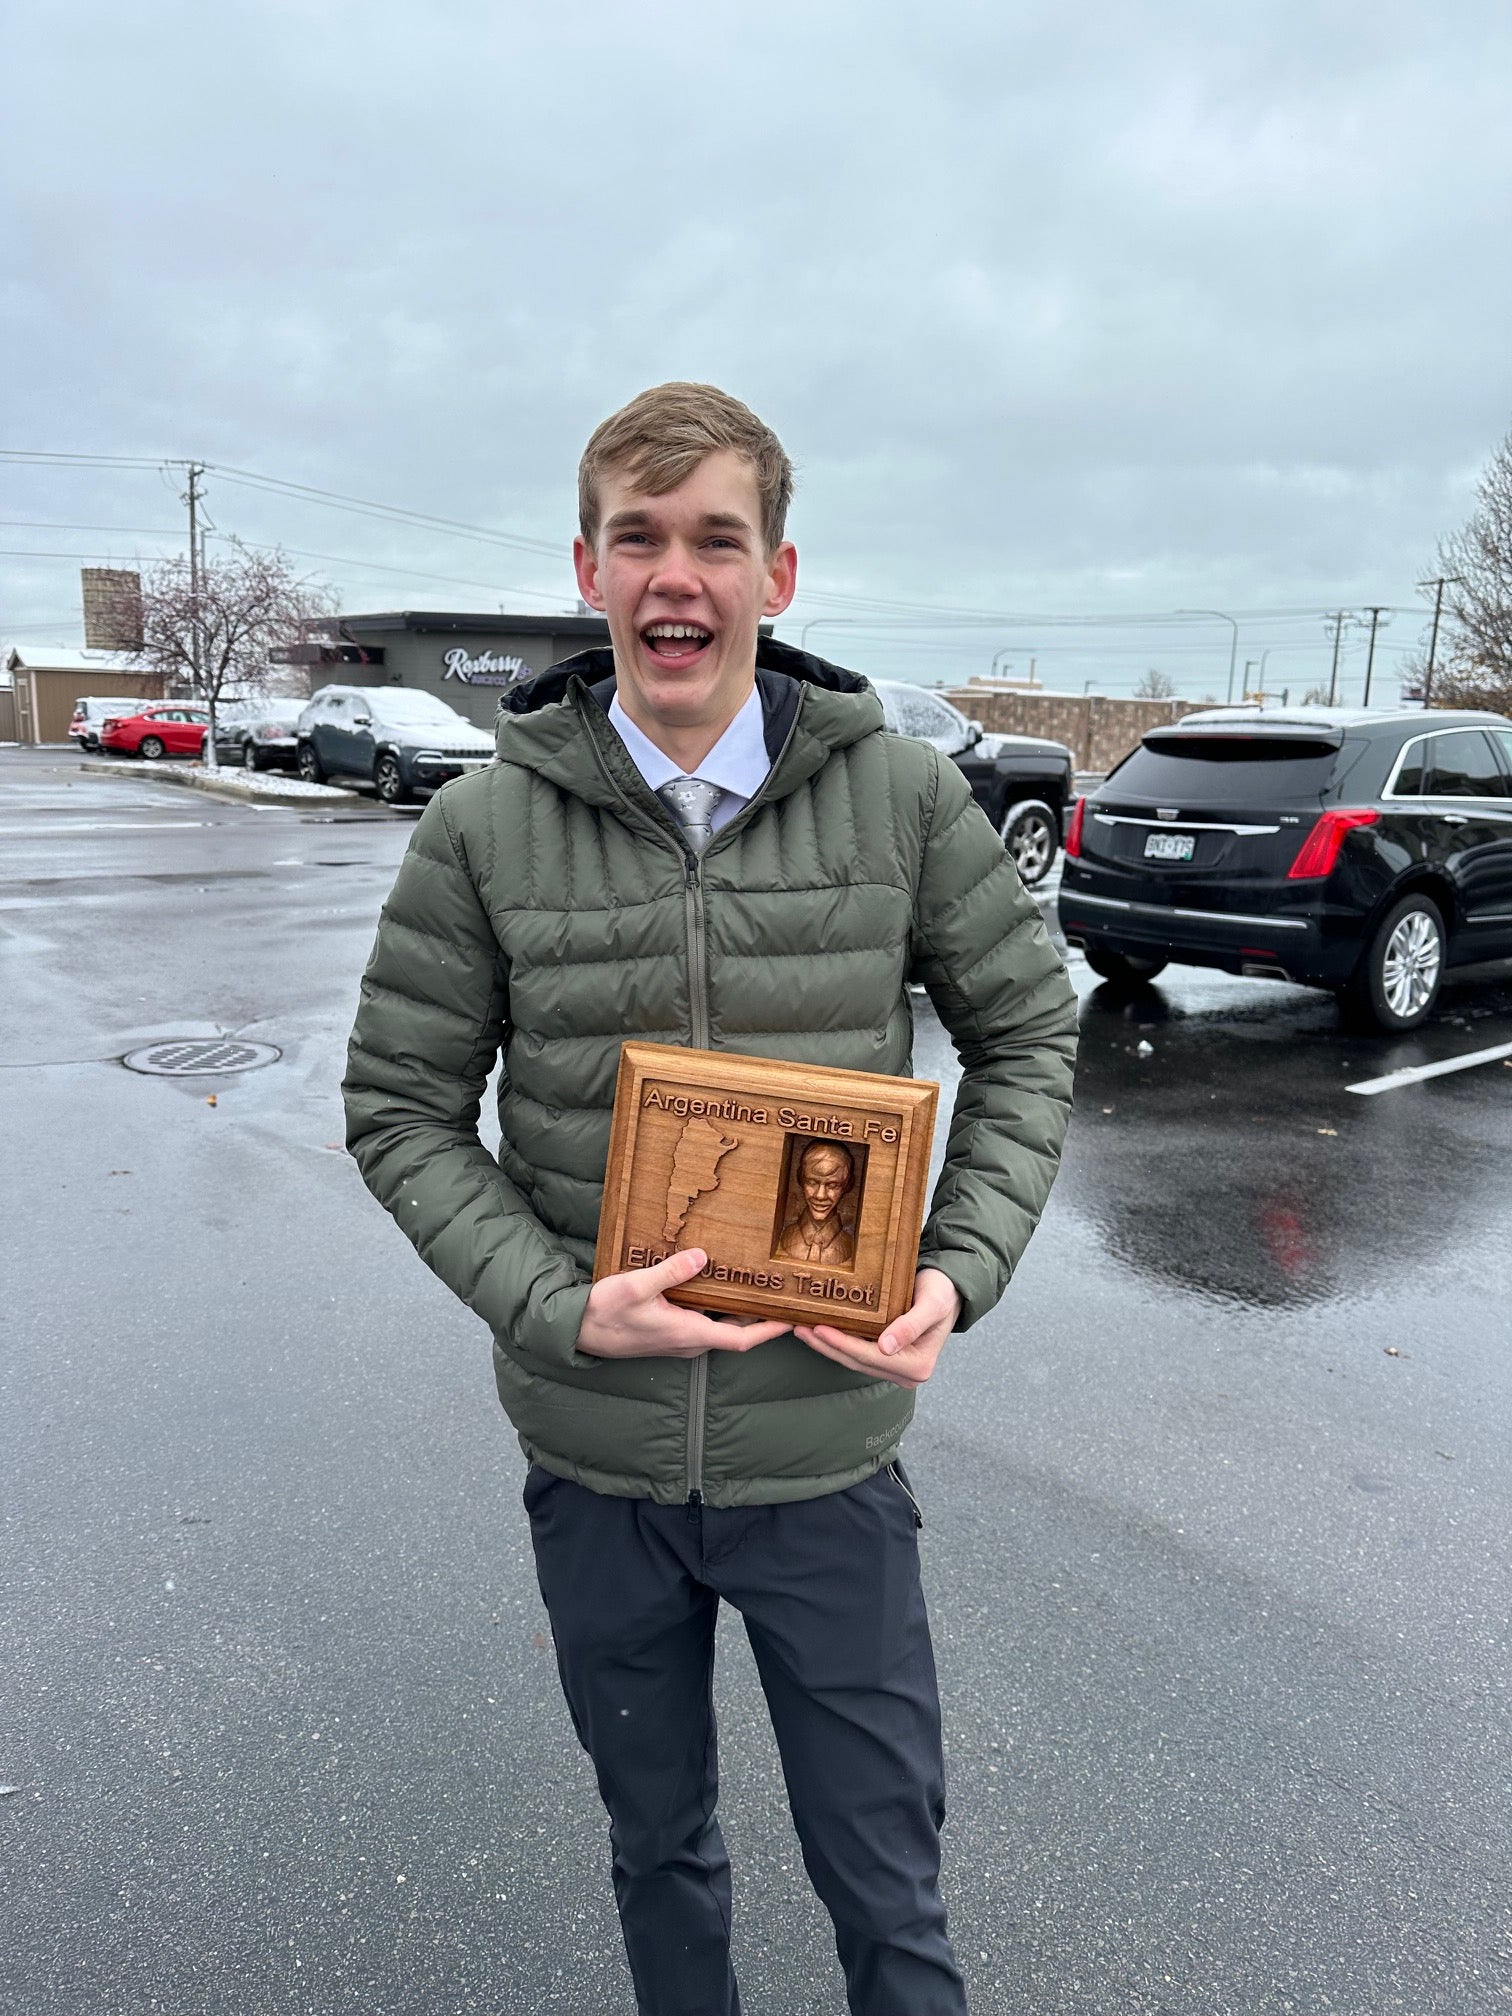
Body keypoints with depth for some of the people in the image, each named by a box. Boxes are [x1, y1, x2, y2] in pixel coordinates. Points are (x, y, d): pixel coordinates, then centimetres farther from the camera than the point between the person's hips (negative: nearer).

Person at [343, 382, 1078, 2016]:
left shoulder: (901, 798, -9)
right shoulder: (484, 826, -9)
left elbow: (1027, 1034, 2)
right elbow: (399, 1107, -4)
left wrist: (961, 1271, -11)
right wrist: (555, 1306, -18)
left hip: (828, 1457, 0)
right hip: (596, 1466, 1)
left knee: (886, 1880, 18)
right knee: (658, 1844, 26)